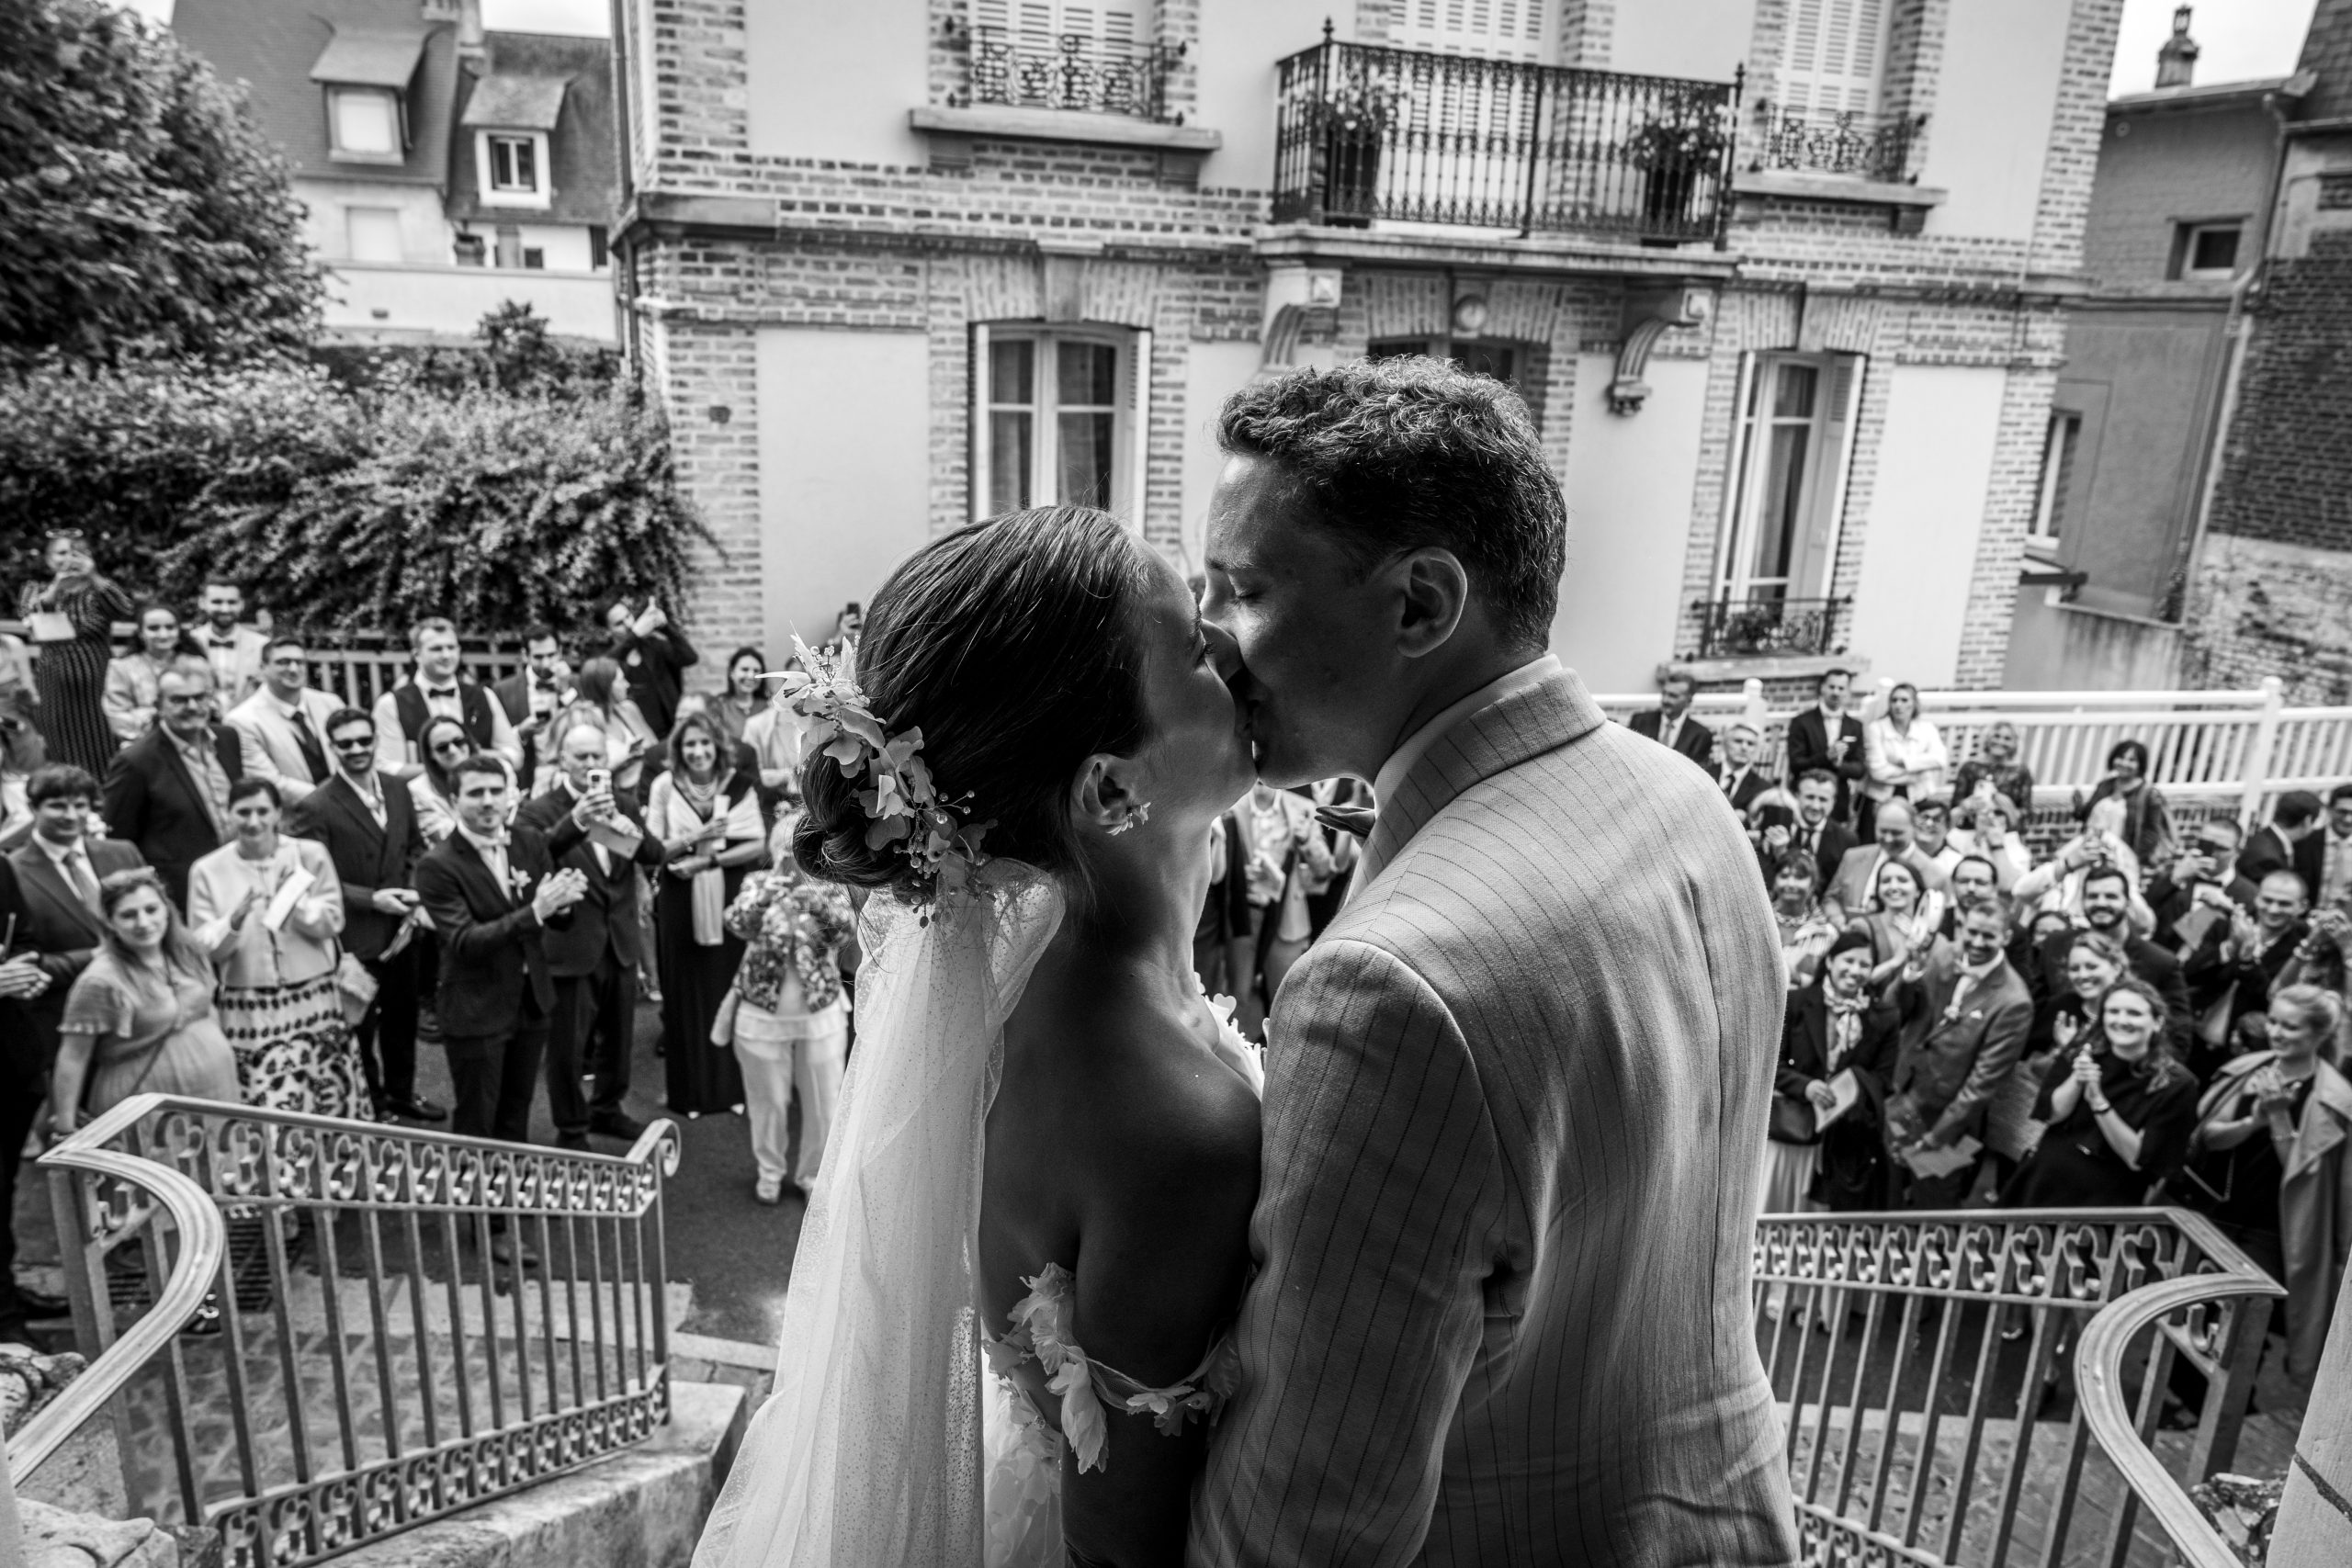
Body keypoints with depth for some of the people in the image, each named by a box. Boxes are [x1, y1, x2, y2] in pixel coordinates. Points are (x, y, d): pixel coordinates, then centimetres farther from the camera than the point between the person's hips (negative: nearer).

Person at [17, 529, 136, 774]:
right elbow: (26, 615, -10)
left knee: (100, 758, -2)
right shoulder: (34, 590, 11)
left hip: (96, 687, -2)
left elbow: (126, 611, -16)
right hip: (53, 689, 2)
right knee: (60, 761, 5)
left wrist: (93, 577, -24)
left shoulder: (98, 590, 5)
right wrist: (57, 587, -23)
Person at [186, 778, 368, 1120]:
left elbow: (332, 922, -2)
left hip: (312, 1002, 0)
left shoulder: (311, 854, 1)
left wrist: (294, 900, -16)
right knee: (261, 1108, -2)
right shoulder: (207, 870, 1)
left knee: (327, 1104, 4)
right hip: (247, 1011, 0)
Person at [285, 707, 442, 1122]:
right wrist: (372, 899, -21)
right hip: (355, 937, -6)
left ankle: (401, 1092, 39)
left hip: (402, 930, 6)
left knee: (403, 1017, 20)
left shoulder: (397, 790, 2)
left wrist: (415, 891, -4)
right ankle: (367, 1107, 28)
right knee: (360, 1027, 10)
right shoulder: (315, 808, -17)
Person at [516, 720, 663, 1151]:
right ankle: (571, 1128, 22)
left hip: (620, 942, 6)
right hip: (570, 945, -5)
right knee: (568, 1046, 5)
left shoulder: (624, 804, 4)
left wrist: (629, 829, -25)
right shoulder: (540, 812, -12)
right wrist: (576, 821, -43)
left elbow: (655, 855, -5)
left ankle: (607, 1109, 40)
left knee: (618, 1035, 20)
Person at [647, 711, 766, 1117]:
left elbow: (758, 845, -4)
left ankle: (734, 1084, 17)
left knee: (731, 987, 4)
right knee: (686, 992, 4)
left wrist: (709, 859, -13)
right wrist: (693, 839, -15)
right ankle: (690, 1090, 15)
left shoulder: (740, 784, 0)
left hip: (732, 899, 0)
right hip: (681, 902, 0)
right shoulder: (665, 787, 1)